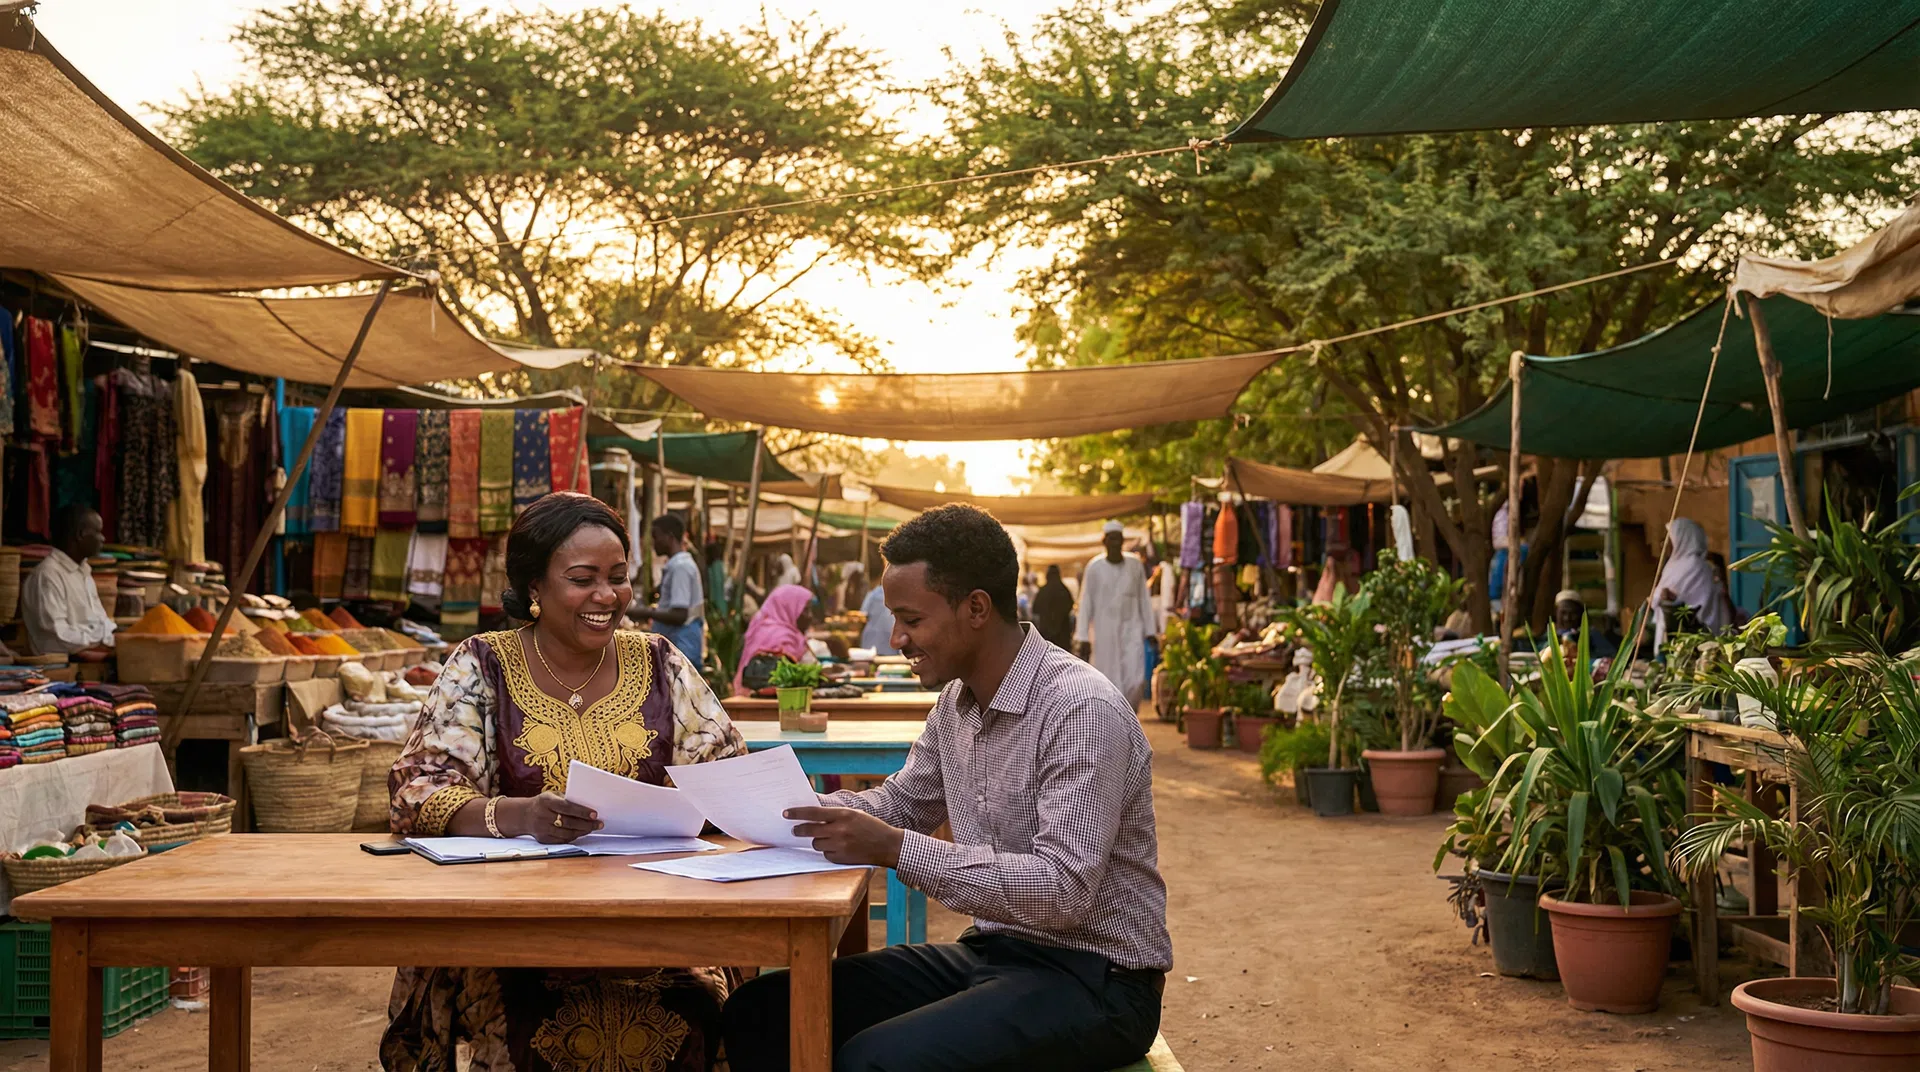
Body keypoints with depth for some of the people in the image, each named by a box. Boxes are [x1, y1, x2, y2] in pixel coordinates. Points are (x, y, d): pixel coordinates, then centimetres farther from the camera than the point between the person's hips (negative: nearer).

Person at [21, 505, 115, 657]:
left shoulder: (83, 572, 19)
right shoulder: (48, 575, -12)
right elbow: (57, 637, -18)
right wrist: (106, 638, -16)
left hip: (96, 648, 9)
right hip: (66, 659, -9)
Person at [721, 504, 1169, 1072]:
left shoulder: (1083, 710, -20)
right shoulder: (957, 700, 7)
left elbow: (1064, 890, -26)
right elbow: (905, 800, 23)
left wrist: (896, 849, -28)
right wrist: (794, 805, 4)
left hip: (1092, 976, -8)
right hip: (991, 952, 8)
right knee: (759, 1013, -3)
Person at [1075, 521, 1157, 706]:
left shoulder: (1135, 565, 4)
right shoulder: (1094, 568, -1)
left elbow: (1144, 600, 9)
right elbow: (1086, 603, 0)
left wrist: (1149, 632, 6)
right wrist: (1083, 637, -4)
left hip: (1132, 629, 1)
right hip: (1104, 632, -1)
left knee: (1136, 680, -10)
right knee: (1109, 683, -1)